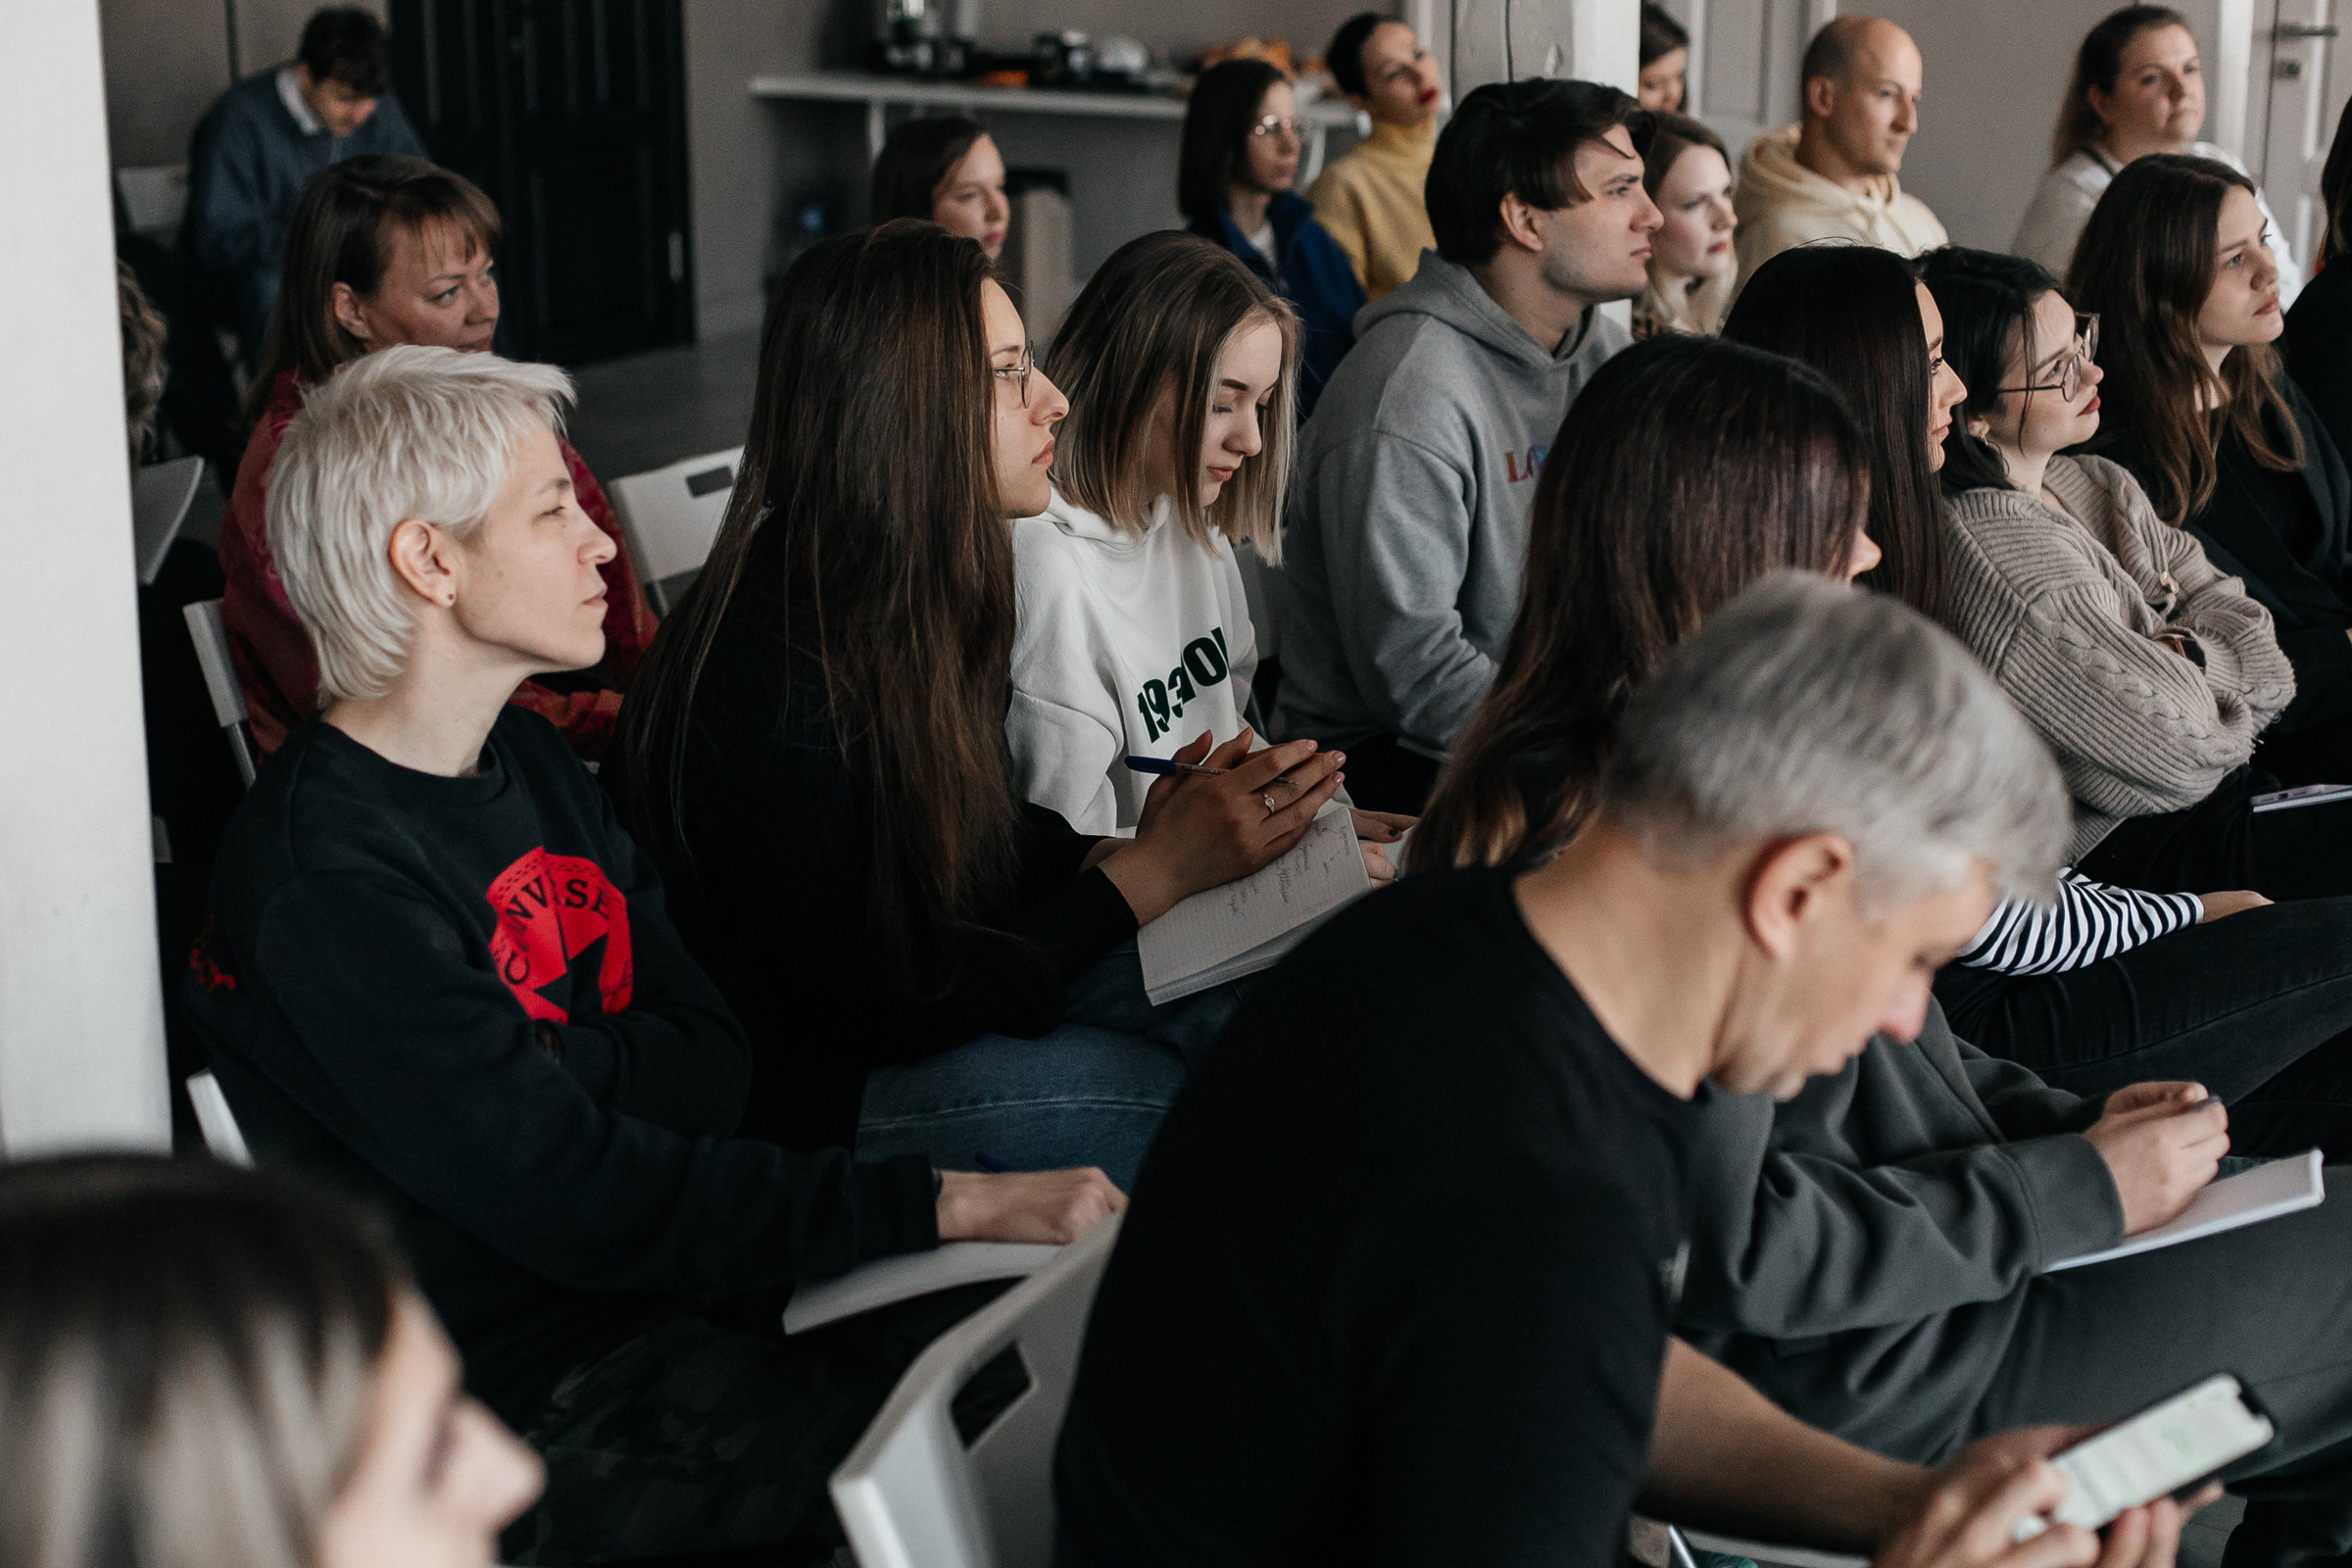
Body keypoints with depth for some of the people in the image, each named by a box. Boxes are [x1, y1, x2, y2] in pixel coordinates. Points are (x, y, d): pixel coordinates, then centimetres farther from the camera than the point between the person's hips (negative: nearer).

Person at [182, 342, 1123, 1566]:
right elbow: (581, 1200, -24)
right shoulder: (326, 886, -20)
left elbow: (712, 1065, 1)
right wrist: (946, 1203, -25)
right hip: (529, 1408, -8)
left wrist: (530, 1069, -20)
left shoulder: (528, 760, 9)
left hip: (668, 1289, 8)